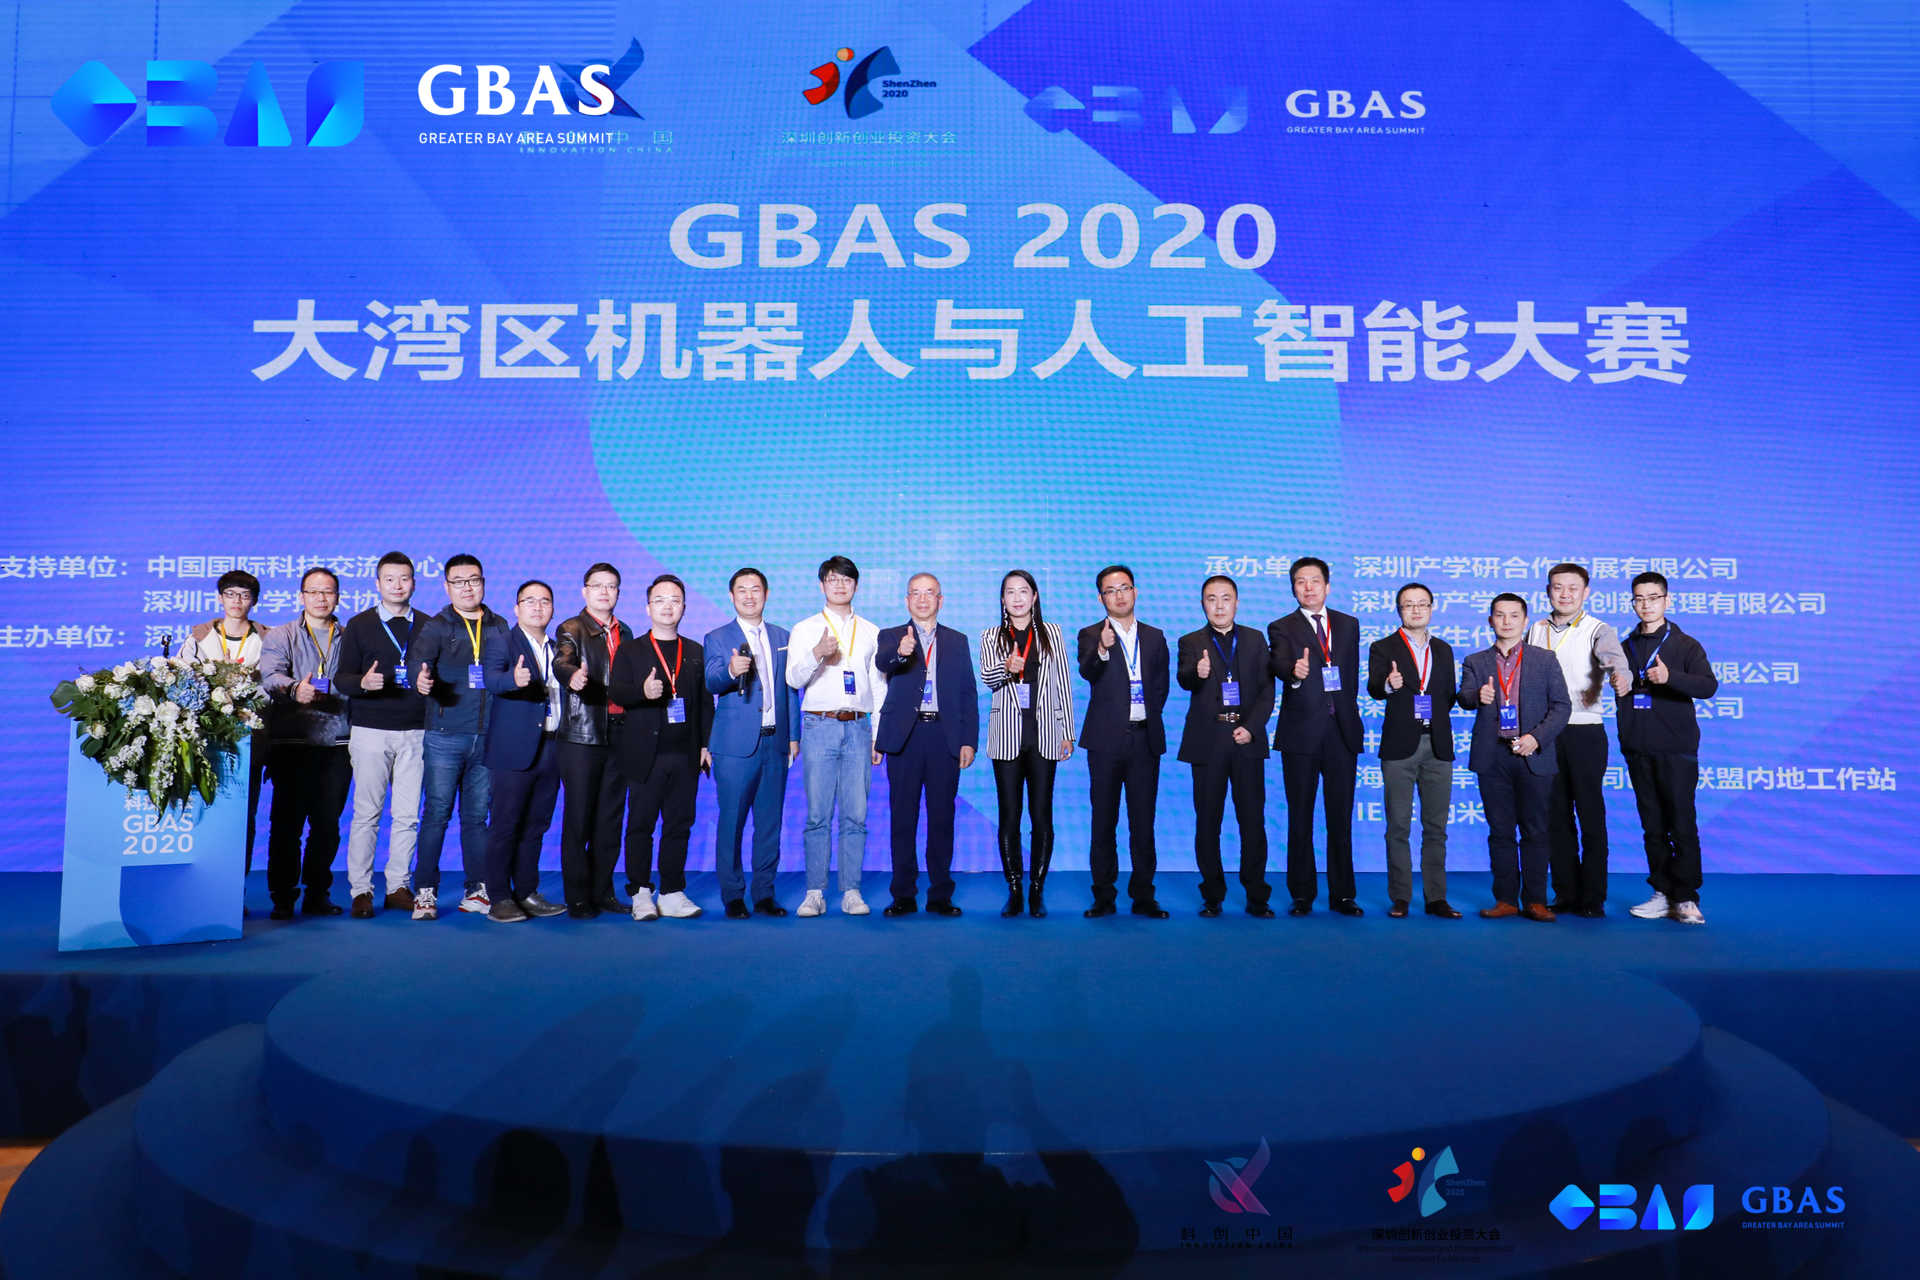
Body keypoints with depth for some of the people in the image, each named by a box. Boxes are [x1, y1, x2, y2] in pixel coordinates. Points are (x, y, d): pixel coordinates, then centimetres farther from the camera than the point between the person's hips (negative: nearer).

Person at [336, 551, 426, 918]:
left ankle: (397, 886, 11)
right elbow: (343, 678, 2)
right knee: (367, 813, 0)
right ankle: (360, 890, 7)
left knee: (408, 815, 2)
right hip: (371, 731, -2)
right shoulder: (359, 625, 7)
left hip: (415, 731, 2)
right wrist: (363, 682, -19)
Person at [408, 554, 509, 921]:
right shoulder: (435, 627, 3)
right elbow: (420, 661, -15)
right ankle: (425, 892, 6)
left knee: (477, 816, 8)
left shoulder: (500, 627, 13)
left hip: (487, 737, 3)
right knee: (437, 814, -2)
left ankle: (476, 891, 15)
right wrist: (421, 680, -34)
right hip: (444, 736, -2)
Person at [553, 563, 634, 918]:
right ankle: (577, 898, 5)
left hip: (619, 735, 5)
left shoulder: (625, 633, 17)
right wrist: (572, 675, -42)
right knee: (578, 819, -3)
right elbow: (562, 662, -22)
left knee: (611, 819, 9)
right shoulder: (572, 629, -1)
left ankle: (602, 892, 18)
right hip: (582, 735, -5)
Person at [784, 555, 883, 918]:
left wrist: (879, 736, 10)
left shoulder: (870, 632, 14)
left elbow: (879, 687, 16)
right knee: (818, 815, -3)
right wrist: (816, 654, -22)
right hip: (819, 726, -2)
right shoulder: (805, 629, 8)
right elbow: (794, 679, -3)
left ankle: (851, 892, 7)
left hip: (858, 728, 2)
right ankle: (815, 893, 3)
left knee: (856, 816, 0)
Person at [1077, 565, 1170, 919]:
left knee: (1143, 821, 4)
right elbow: (1087, 671, -19)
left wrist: (1149, 718, 5)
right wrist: (1102, 649, -38)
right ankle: (1104, 897, 10)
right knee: (1104, 821, 3)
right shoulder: (1091, 635, 2)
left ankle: (1143, 896, 12)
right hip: (1107, 740, -2)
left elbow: (1161, 684, 17)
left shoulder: (1155, 637, 13)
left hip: (1145, 739, 2)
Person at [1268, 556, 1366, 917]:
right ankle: (1302, 895, 11)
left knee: (1341, 816, 6)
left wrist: (1349, 710, 7)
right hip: (1301, 734, -3)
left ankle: (1342, 894, 14)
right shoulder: (1282, 628, 0)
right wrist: (1294, 672, -41)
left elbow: (1352, 672, 16)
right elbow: (1279, 664, -20)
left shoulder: (1349, 624, 13)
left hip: (1342, 731, 3)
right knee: (1300, 818, 3)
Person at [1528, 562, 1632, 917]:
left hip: (1585, 732, -4)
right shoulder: (1535, 631, 10)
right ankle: (1565, 894, 17)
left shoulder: (1598, 630, -2)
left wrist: (1620, 678, -45)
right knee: (1556, 816, 8)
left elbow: (1615, 660, -22)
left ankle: (1593, 898, 7)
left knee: (1591, 816, -1)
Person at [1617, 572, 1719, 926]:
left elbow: (1709, 685, -14)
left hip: (1676, 749, -4)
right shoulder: (1625, 648, 13)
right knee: (1652, 826, 7)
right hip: (1638, 750, 4)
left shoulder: (1685, 645, 0)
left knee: (1681, 824, -4)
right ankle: (1663, 894, 13)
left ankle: (1686, 899, 1)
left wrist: (1670, 677, -28)